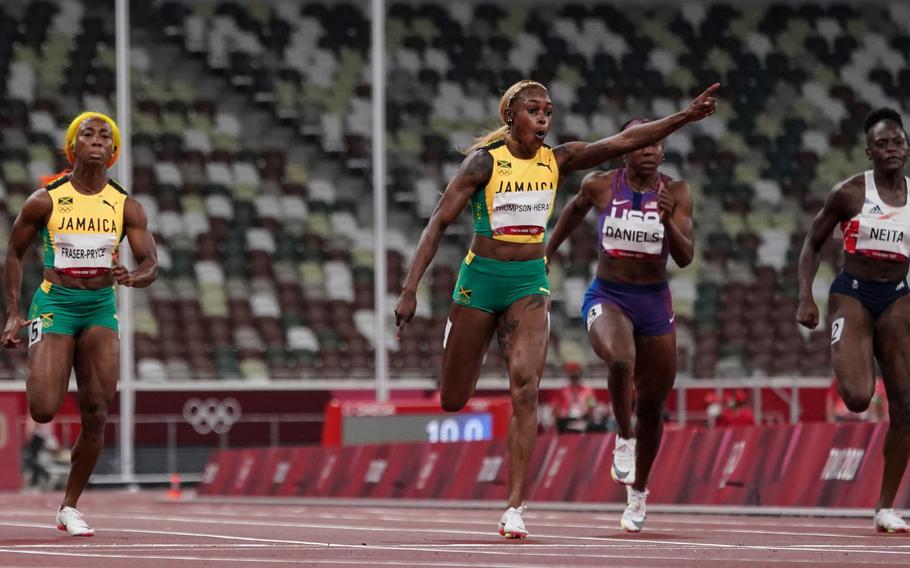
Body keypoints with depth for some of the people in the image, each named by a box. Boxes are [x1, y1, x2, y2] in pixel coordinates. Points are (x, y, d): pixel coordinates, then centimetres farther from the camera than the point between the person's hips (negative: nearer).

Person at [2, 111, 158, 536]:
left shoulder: (126, 207, 3)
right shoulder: (45, 201, -3)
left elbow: (151, 265, 0)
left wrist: (134, 277, -25)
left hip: (101, 308, 3)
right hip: (55, 303, -2)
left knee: (97, 414, -5)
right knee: (43, 411, -16)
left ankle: (70, 507, 8)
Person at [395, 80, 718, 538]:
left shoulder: (557, 160, 1)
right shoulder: (485, 162, -10)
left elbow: (624, 141, -4)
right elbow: (438, 223, -12)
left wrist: (685, 118, -14)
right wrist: (409, 290, -18)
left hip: (530, 283, 2)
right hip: (481, 277, -2)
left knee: (525, 389, -17)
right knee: (452, 402, 6)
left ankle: (515, 508, -17)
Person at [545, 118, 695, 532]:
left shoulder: (675, 193, -5)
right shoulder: (600, 186, -5)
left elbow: (685, 258, -12)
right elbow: (577, 207, 18)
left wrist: (668, 220, -30)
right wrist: (548, 251, 25)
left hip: (654, 303, 2)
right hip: (607, 298, -2)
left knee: (651, 407, 11)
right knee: (620, 360, -36)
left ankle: (638, 491, 33)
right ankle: (624, 439, -11)